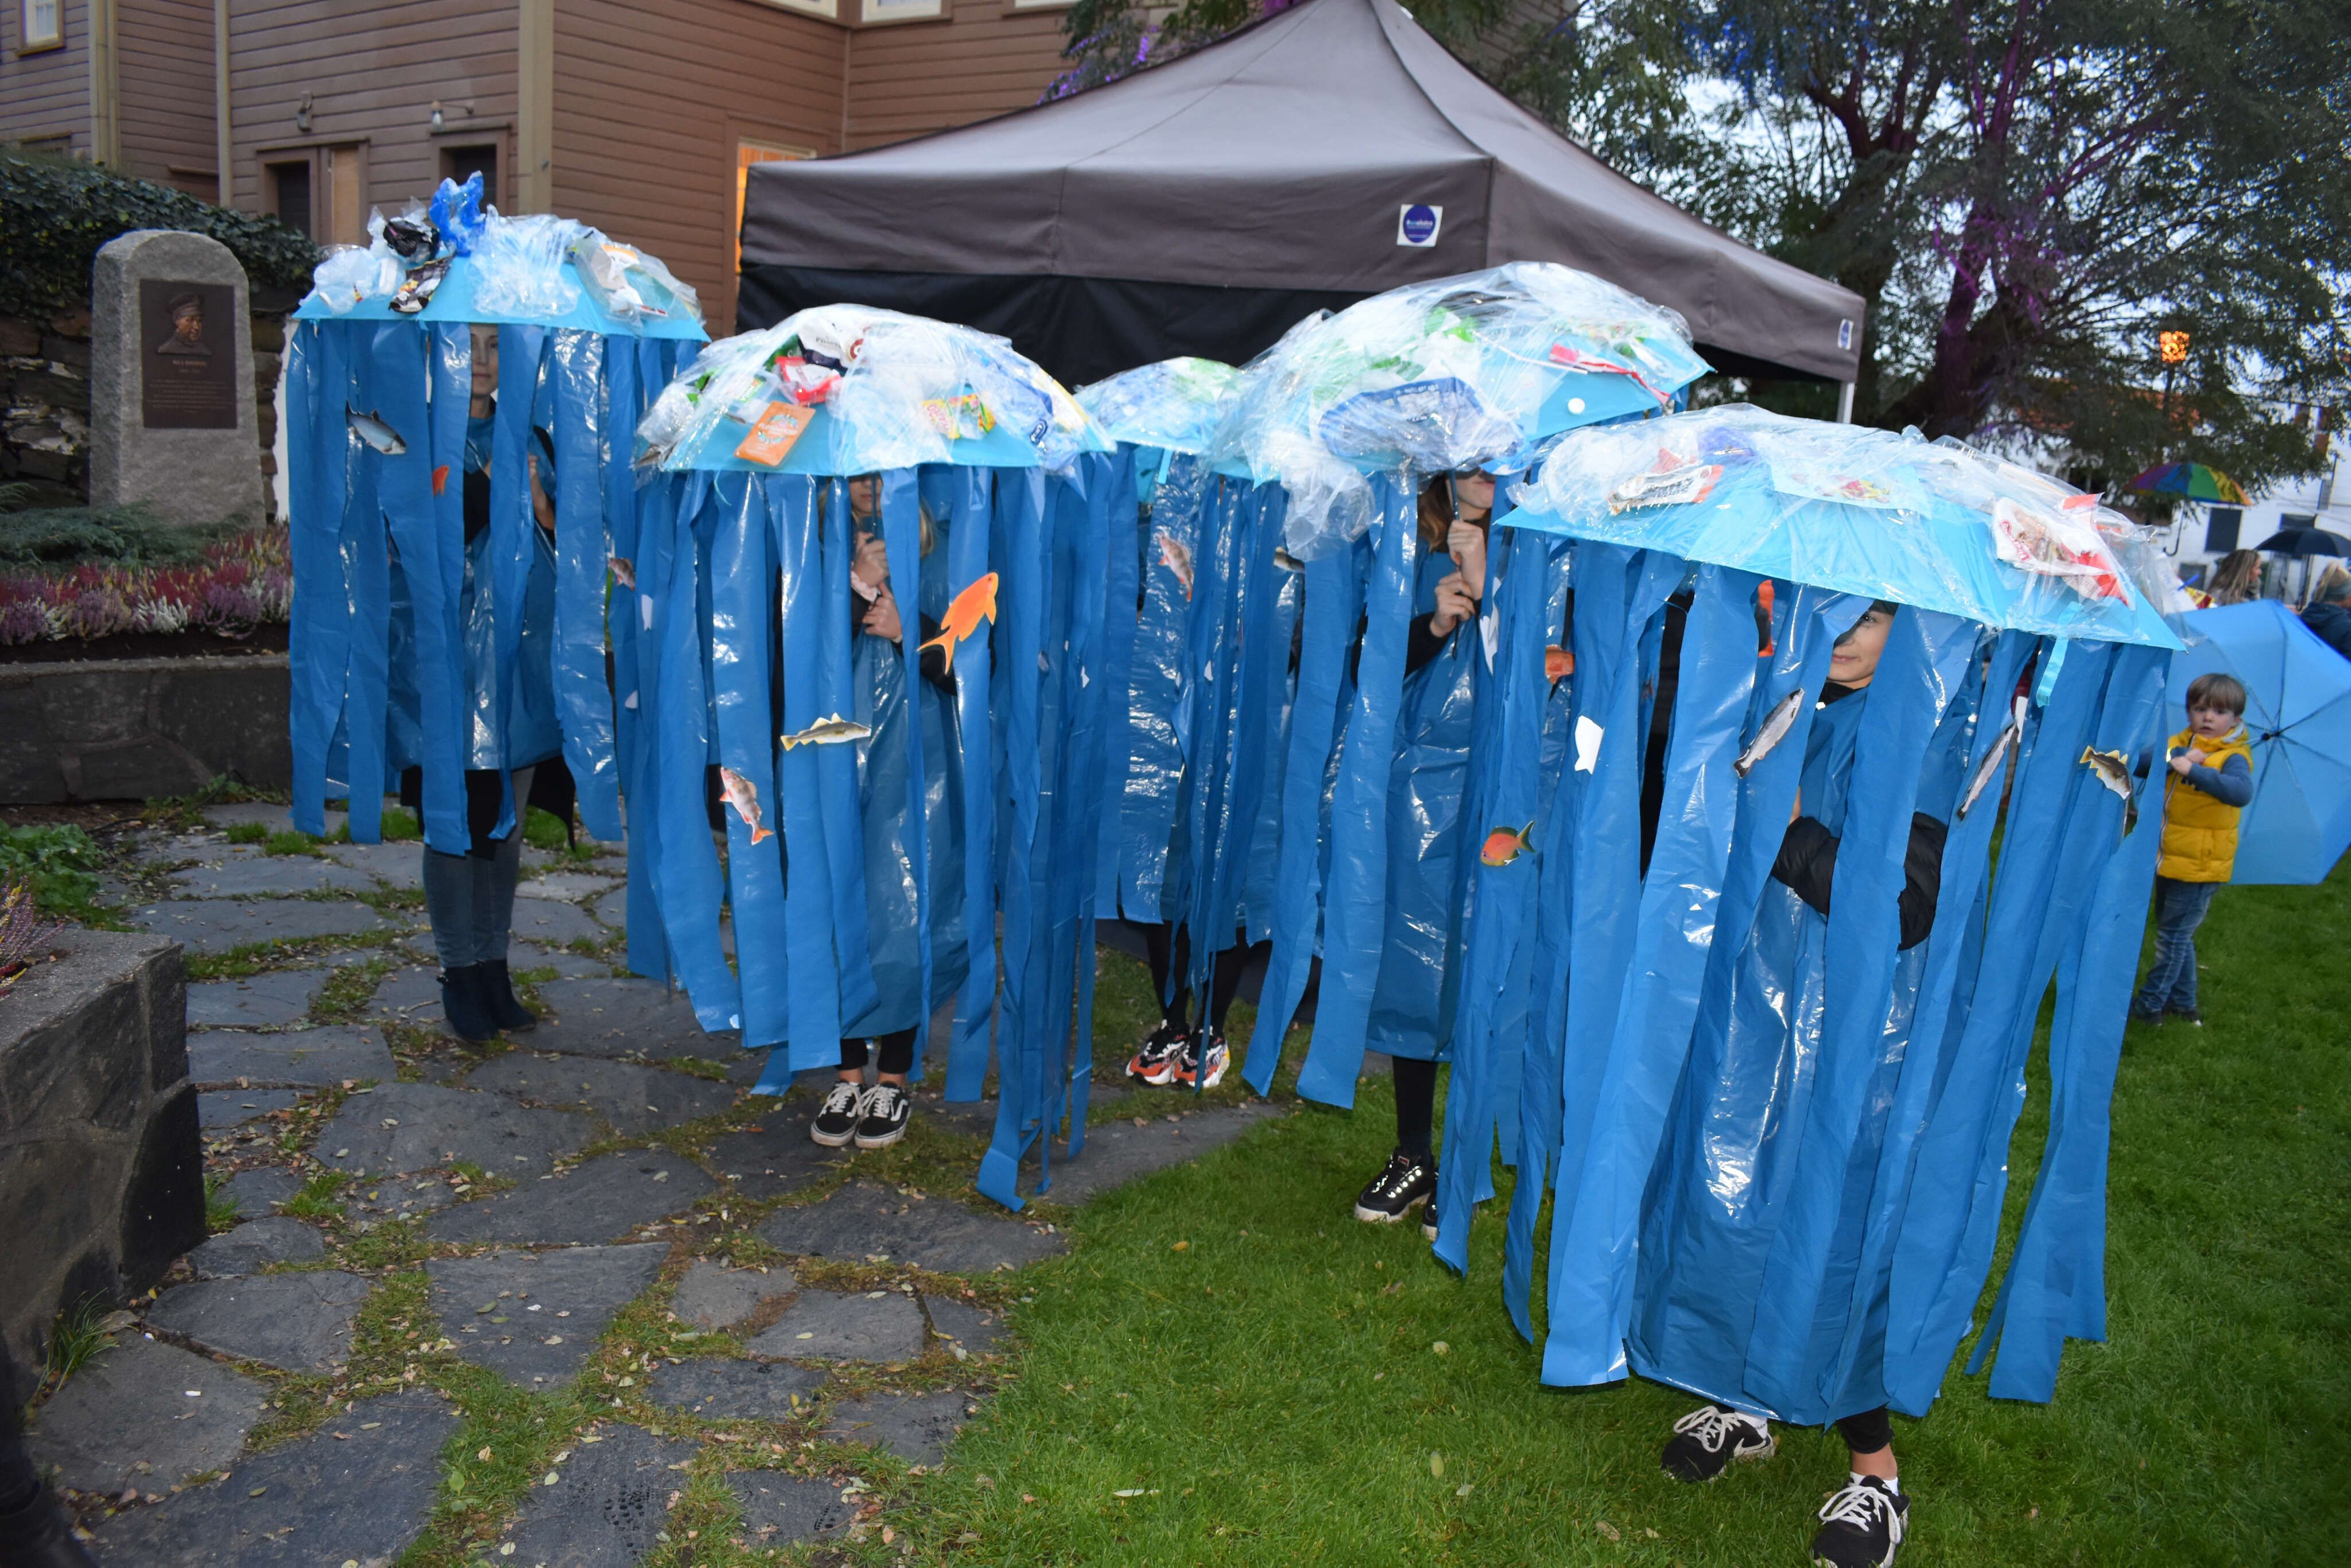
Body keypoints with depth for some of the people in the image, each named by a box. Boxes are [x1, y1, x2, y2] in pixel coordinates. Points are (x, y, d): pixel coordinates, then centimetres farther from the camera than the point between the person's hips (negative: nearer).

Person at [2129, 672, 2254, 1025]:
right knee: (2176, 933, 18)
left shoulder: (2233, 757, -14)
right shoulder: (2179, 743, 4)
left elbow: (2241, 792, -35)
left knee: (2173, 935, 0)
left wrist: (2194, 770, -44)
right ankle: (2183, 1003, 32)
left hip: (2200, 865, -7)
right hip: (2169, 859, 7)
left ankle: (2150, 1004, 10)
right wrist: (2178, 755, -27)